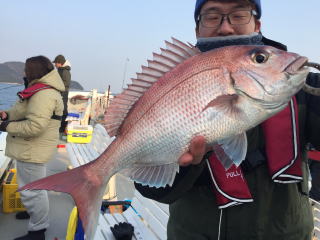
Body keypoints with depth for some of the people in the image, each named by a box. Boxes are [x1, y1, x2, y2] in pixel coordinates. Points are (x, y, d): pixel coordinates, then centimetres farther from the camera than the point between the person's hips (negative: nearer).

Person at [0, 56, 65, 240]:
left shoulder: (44, 94, -25)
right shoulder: (41, 90, 11)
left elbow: (35, 126, -31)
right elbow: (23, 110, 14)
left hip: (32, 152, -11)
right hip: (32, 149, 11)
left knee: (31, 189, 1)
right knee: (34, 185, 28)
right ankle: (36, 211, 49)